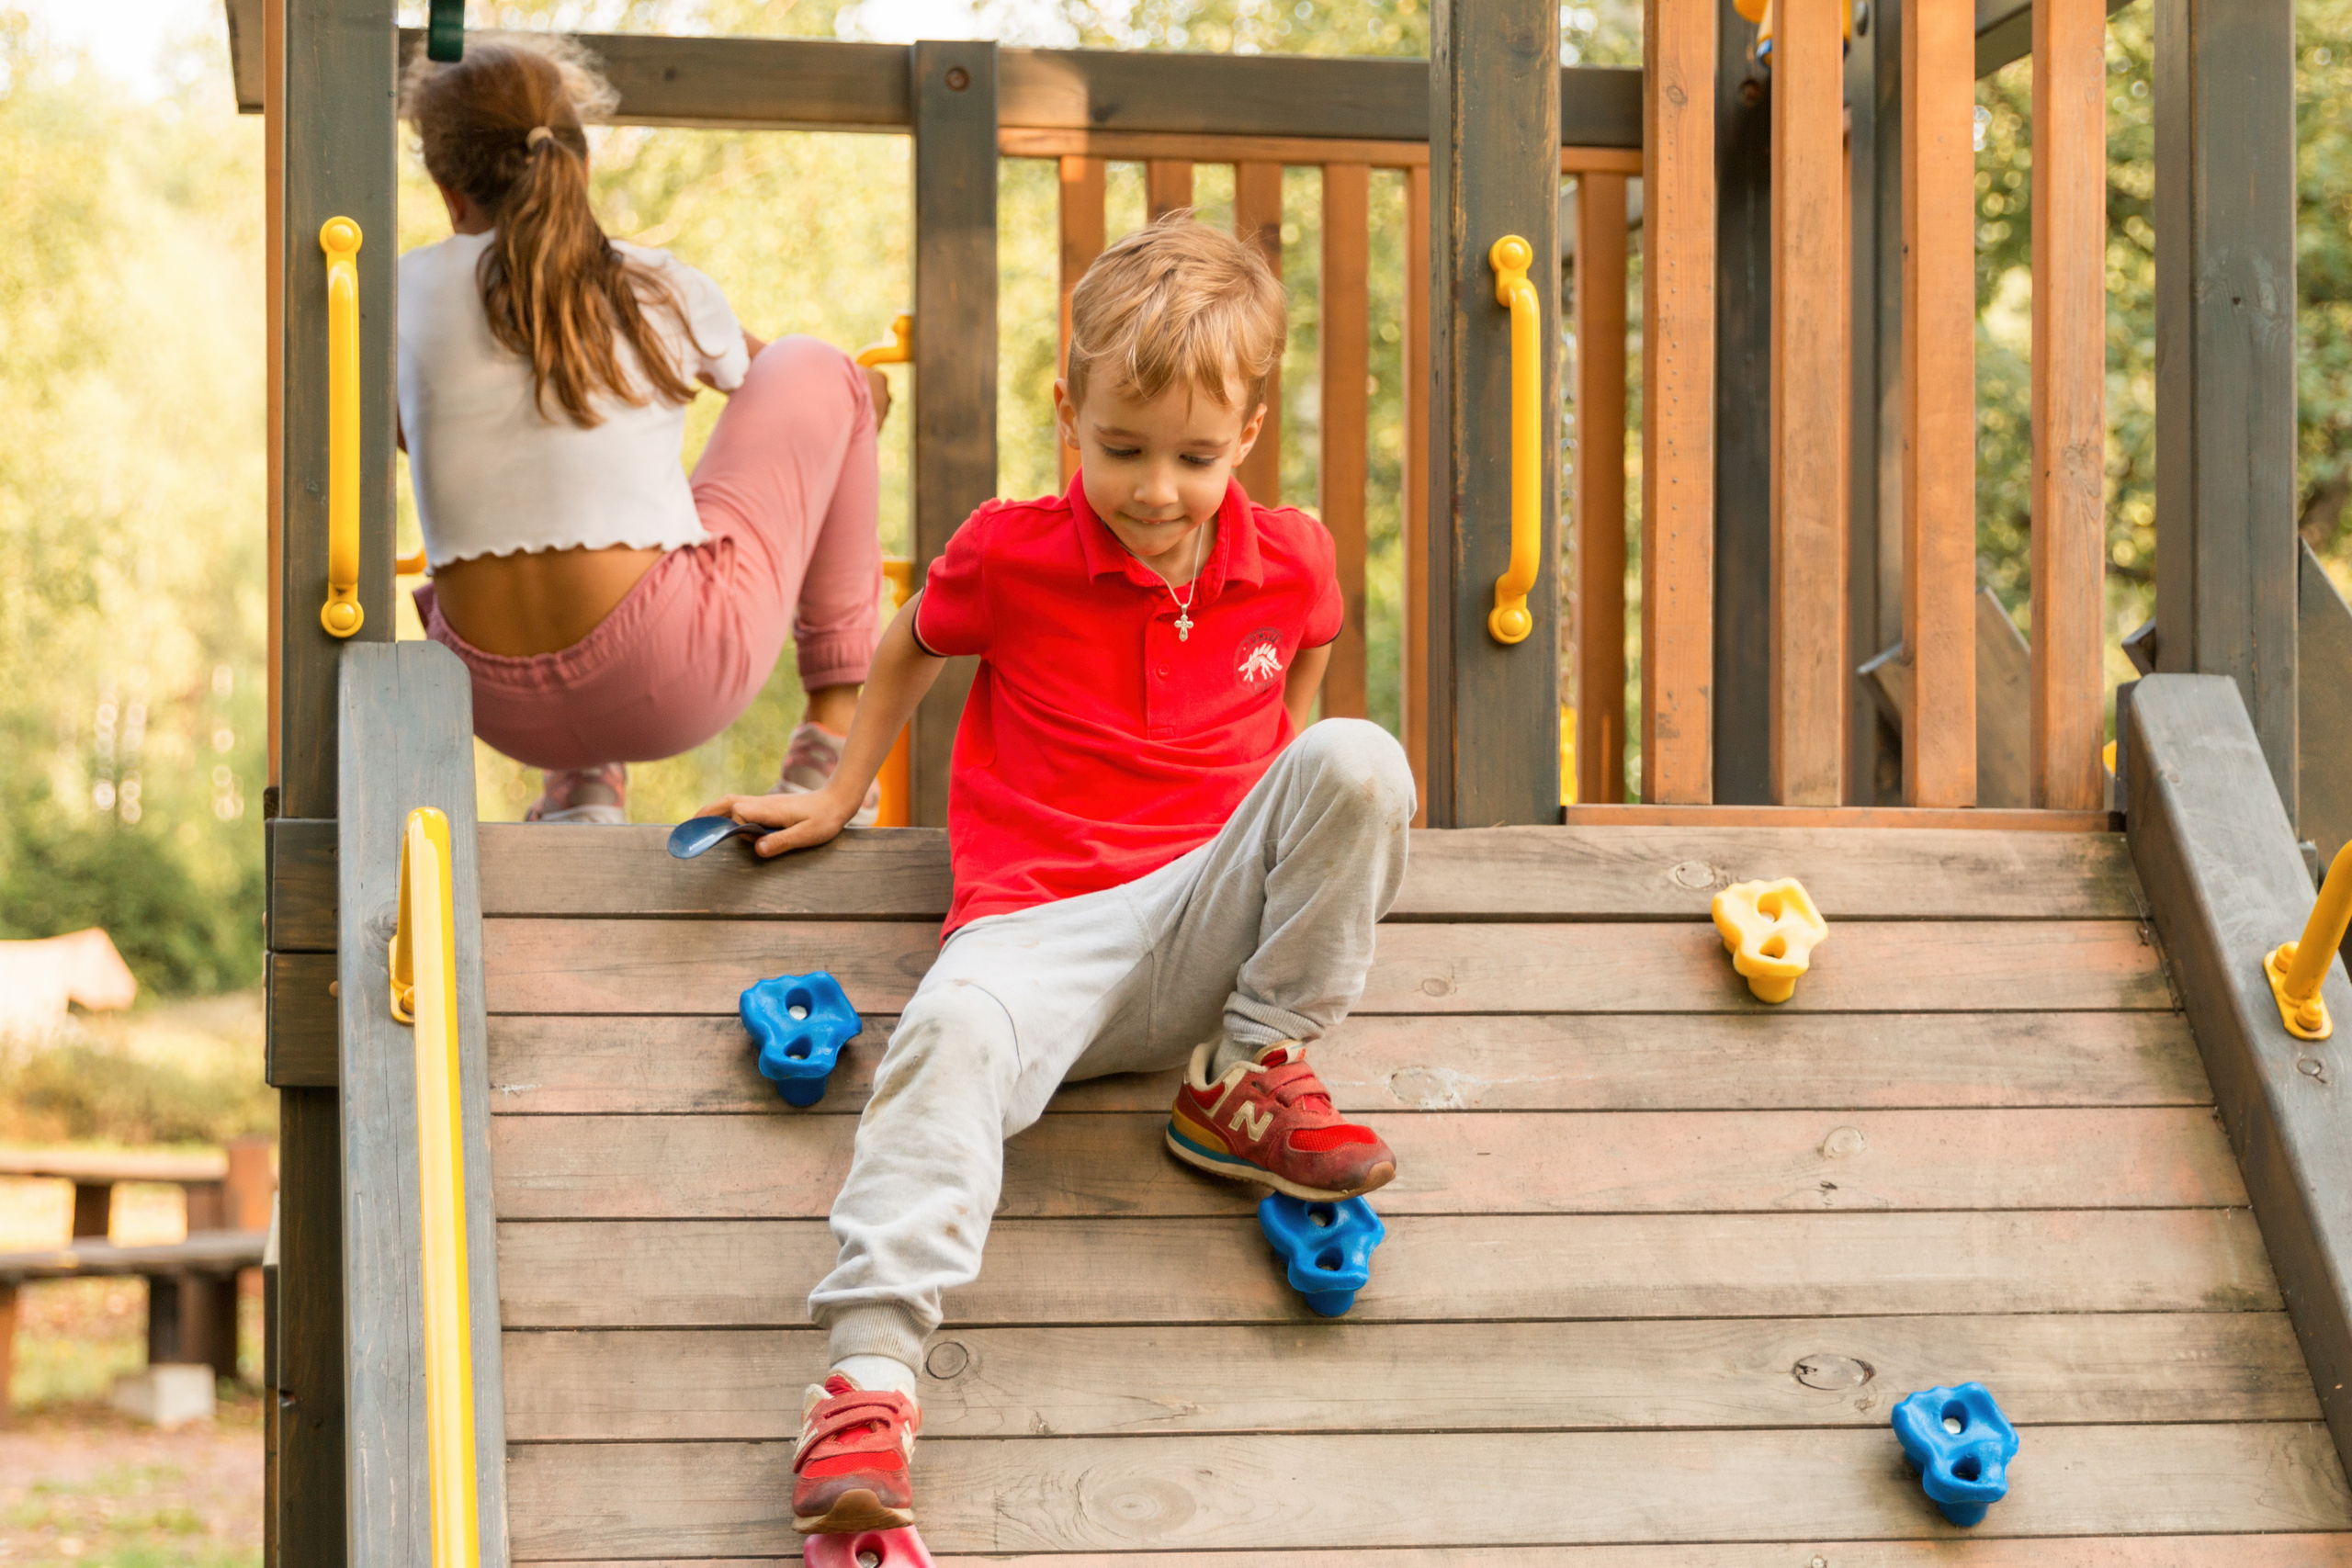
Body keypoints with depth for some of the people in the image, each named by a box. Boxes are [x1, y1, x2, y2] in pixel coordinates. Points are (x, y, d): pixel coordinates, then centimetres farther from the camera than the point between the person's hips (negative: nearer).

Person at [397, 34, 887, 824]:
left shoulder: (412, 290, 4)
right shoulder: (660, 290, 3)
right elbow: (751, 369, 27)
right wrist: (860, 392, 52)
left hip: (507, 710, 3)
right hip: (671, 690, -3)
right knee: (819, 371, 20)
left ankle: (582, 782, 23)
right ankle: (834, 733, 19)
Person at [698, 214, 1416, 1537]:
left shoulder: (1291, 566, 5)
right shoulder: (1007, 557, -1)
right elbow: (913, 650, 20)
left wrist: (1312, 820, 22)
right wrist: (839, 795, 23)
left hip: (1208, 922, 2)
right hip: (1043, 922, -2)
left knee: (1359, 758, -24)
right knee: (956, 1033, -38)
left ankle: (1250, 1081, -10)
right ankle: (869, 1376, -44)